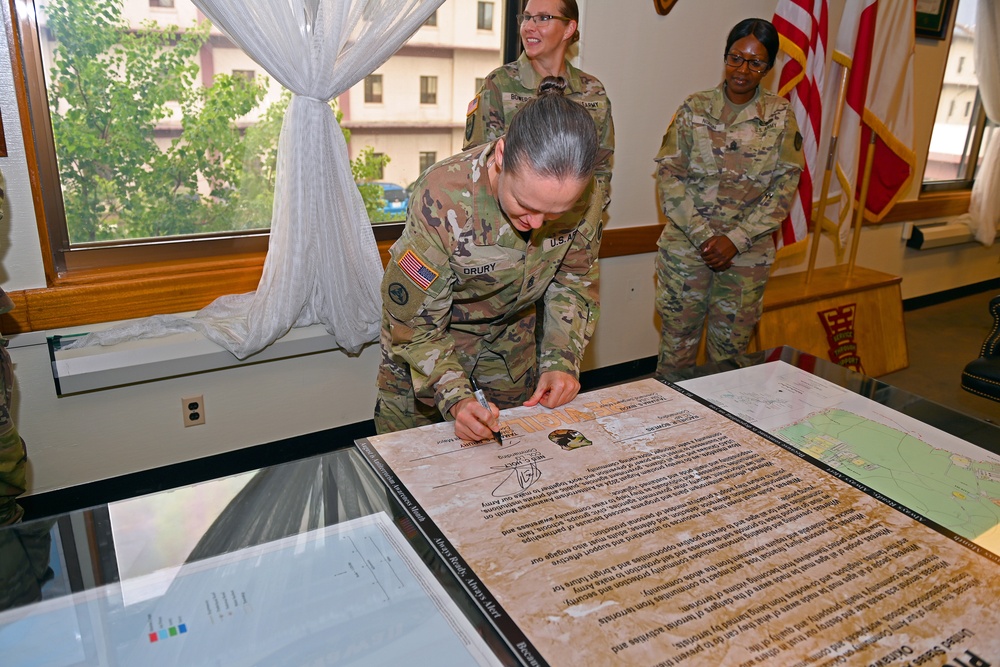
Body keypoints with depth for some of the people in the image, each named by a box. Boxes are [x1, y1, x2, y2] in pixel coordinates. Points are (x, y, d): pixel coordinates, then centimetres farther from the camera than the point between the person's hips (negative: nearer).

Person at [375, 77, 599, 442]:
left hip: (510, 333, 3)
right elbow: (414, 323, -28)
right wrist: (455, 398, -41)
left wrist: (562, 360, -19)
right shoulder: (442, 197, -37)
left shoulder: (575, 194, -25)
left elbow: (574, 282, -7)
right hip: (430, 334, -3)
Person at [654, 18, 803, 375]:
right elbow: (669, 174, -5)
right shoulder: (694, 108, 0)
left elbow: (785, 185, -1)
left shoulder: (780, 115, 2)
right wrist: (703, 236, -14)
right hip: (686, 247, -1)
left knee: (730, 350, 11)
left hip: (748, 255, 1)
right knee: (677, 345, 5)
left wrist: (736, 239, -11)